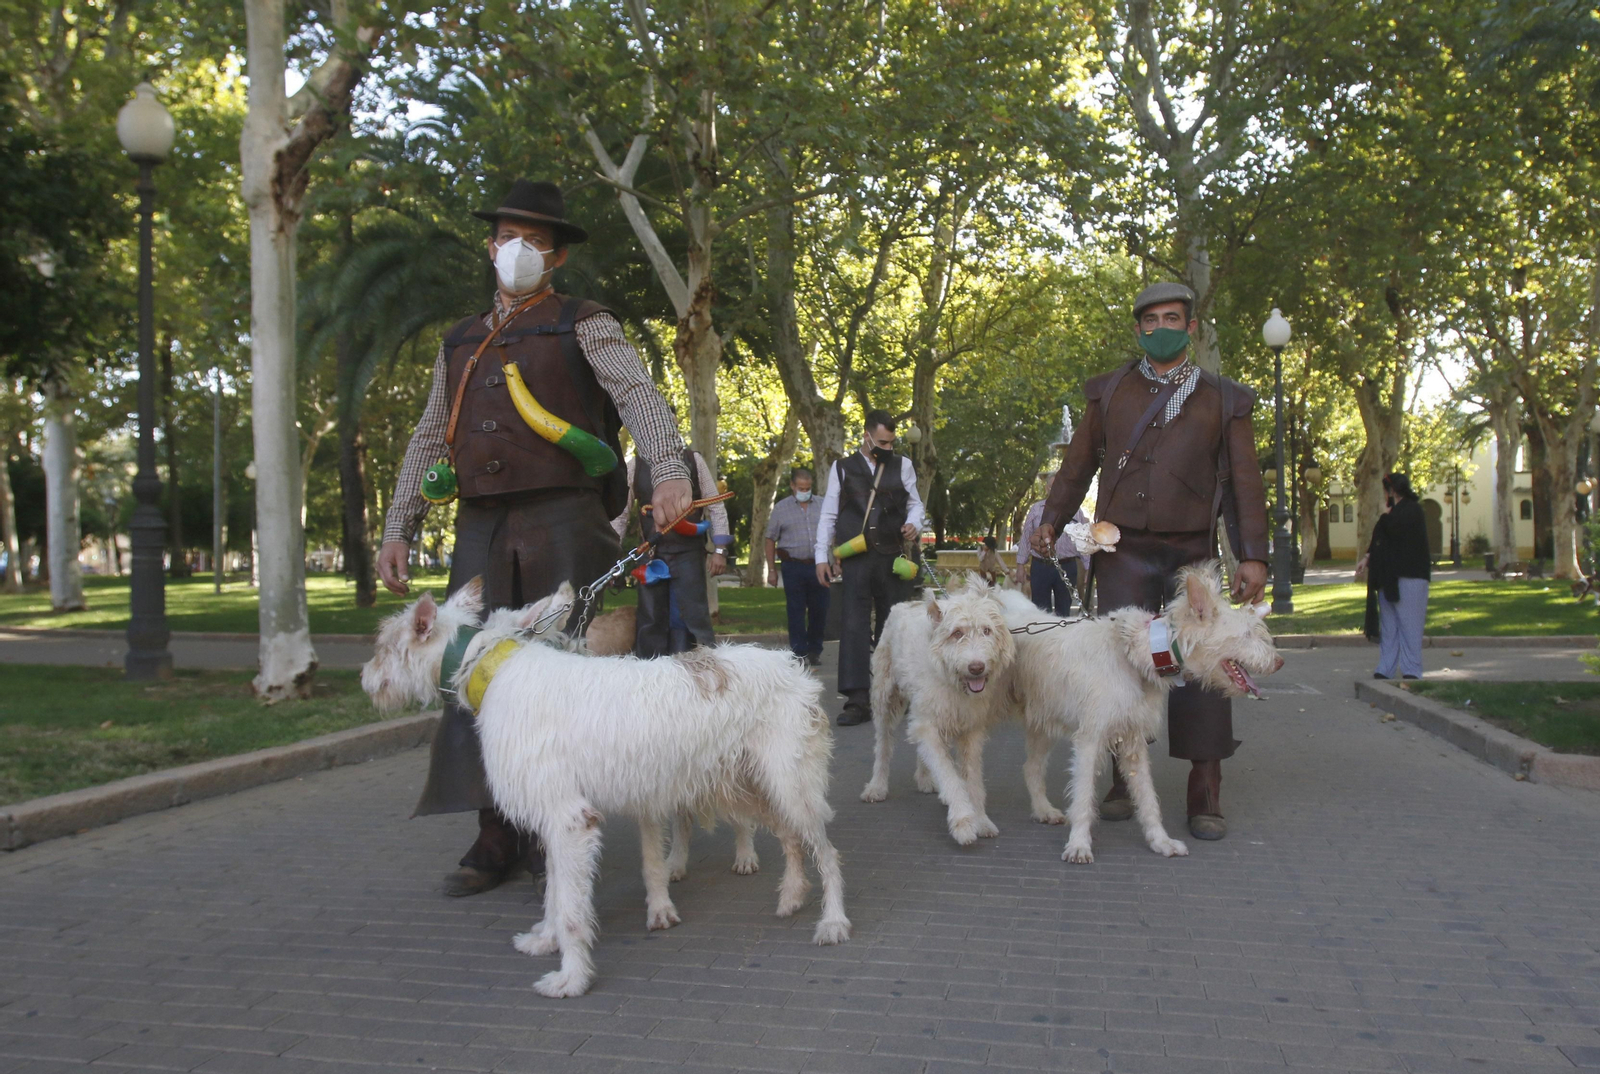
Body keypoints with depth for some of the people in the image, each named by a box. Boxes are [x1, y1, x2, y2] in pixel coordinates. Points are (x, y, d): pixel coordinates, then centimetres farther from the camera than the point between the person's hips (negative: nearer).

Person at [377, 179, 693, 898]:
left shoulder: (584, 327, 7)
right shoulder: (460, 343, 22)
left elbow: (639, 397, -9)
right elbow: (428, 441, 23)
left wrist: (669, 471, -27)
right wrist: (398, 528, 16)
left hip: (563, 522, -4)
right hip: (481, 528, 5)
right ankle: (498, 838, 9)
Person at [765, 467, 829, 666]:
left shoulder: (822, 506, 8)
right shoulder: (781, 508, 4)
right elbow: (771, 540, 6)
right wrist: (771, 570, 2)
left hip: (818, 566, 2)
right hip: (793, 567, -2)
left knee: (819, 610, 5)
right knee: (796, 612, 1)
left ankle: (815, 650, 20)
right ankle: (799, 652, 7)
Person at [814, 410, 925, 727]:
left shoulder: (902, 465, 11)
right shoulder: (842, 468, 8)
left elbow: (915, 502, 16)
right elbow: (829, 515, 8)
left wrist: (914, 523, -7)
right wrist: (821, 556, 1)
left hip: (892, 558, 2)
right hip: (856, 559, -2)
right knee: (854, 625, -9)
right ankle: (858, 700, -10)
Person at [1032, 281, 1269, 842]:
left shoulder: (1224, 399, 12)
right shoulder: (1110, 392, 15)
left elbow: (1244, 481, 8)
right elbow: (1079, 463, 17)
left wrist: (1253, 556, 0)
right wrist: (1051, 519, 5)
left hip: (1192, 552, -1)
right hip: (1123, 551, 1)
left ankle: (1205, 796, 2)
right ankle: (1122, 780, 10)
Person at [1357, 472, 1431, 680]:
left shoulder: (1412, 509, -7)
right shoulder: (1393, 512, 18)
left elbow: (1395, 529, -23)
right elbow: (1379, 540, 21)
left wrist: (1385, 513, -6)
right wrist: (1367, 558, 9)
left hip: (1408, 577, -9)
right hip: (1389, 577, 9)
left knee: (1409, 624, -7)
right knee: (1388, 626, 7)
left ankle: (1411, 671, -6)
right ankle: (1385, 670, 8)